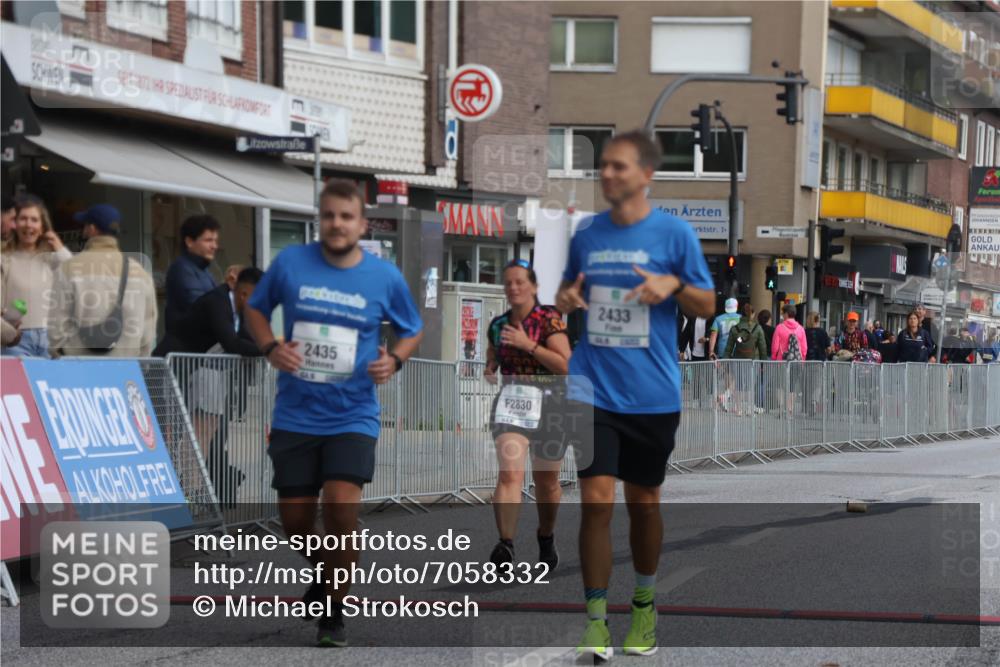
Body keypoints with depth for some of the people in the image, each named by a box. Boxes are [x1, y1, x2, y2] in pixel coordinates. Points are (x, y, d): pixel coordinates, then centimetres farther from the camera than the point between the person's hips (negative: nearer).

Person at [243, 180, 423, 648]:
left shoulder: (385, 277, -2)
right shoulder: (290, 263, -2)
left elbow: (412, 330, 13)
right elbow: (255, 309, 12)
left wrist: (393, 360, -8)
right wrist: (270, 347, -7)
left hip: (353, 416, -2)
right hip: (295, 416, 2)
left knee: (341, 505, -20)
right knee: (295, 521, 5)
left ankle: (334, 613, 0)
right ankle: (324, 574, 40)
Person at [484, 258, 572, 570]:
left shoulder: (549, 319, -7)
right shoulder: (498, 325, 7)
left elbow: (566, 365, -16)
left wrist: (528, 344, -22)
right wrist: (490, 368, 1)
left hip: (548, 402, -2)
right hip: (511, 401, 2)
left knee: (546, 480, 10)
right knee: (509, 472, -18)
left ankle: (546, 538, 35)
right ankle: (506, 544, -28)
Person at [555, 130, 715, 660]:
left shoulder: (674, 233, -2)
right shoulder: (586, 233, 6)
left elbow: (707, 305, 2)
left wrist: (674, 285, -18)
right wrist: (565, 298, -3)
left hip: (653, 393, -1)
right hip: (594, 390, 1)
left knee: (643, 499, 12)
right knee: (596, 498, -10)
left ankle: (644, 605, 32)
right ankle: (595, 620, -4)